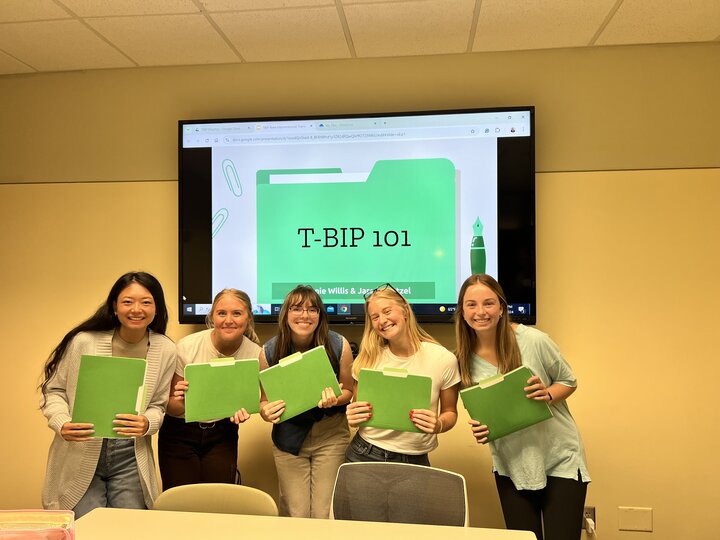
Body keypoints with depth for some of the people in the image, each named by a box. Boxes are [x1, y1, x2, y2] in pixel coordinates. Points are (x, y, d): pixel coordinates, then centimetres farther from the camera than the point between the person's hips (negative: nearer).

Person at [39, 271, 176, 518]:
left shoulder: (166, 350, -6)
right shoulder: (84, 341, -12)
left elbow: (157, 406, 3)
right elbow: (54, 390, 0)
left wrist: (147, 424, -18)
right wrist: (62, 424, -18)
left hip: (130, 460, 2)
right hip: (80, 457, -1)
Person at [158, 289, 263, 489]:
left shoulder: (255, 353, -13)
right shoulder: (187, 347, -18)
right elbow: (169, 407, -11)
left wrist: (243, 411, -19)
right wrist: (179, 403, -33)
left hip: (222, 435, 2)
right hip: (179, 434, -1)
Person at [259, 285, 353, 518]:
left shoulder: (339, 345, -14)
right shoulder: (269, 351, -12)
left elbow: (349, 391, 0)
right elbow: (265, 401, 0)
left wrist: (335, 399, -21)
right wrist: (267, 412, -23)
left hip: (331, 436, 0)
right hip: (288, 438, 1)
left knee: (324, 515, 3)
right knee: (295, 514, 6)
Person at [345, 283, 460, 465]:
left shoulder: (444, 360, -11)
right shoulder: (367, 359, -6)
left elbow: (450, 412, 1)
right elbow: (357, 408, 6)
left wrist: (438, 425, -19)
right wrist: (353, 417, -16)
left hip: (414, 461, -1)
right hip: (364, 455, 2)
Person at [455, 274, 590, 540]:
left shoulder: (533, 340, -18)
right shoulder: (464, 359, -8)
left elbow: (569, 381, -3)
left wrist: (547, 395, -23)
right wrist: (479, 429, -15)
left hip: (560, 460, -3)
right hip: (511, 466, 3)